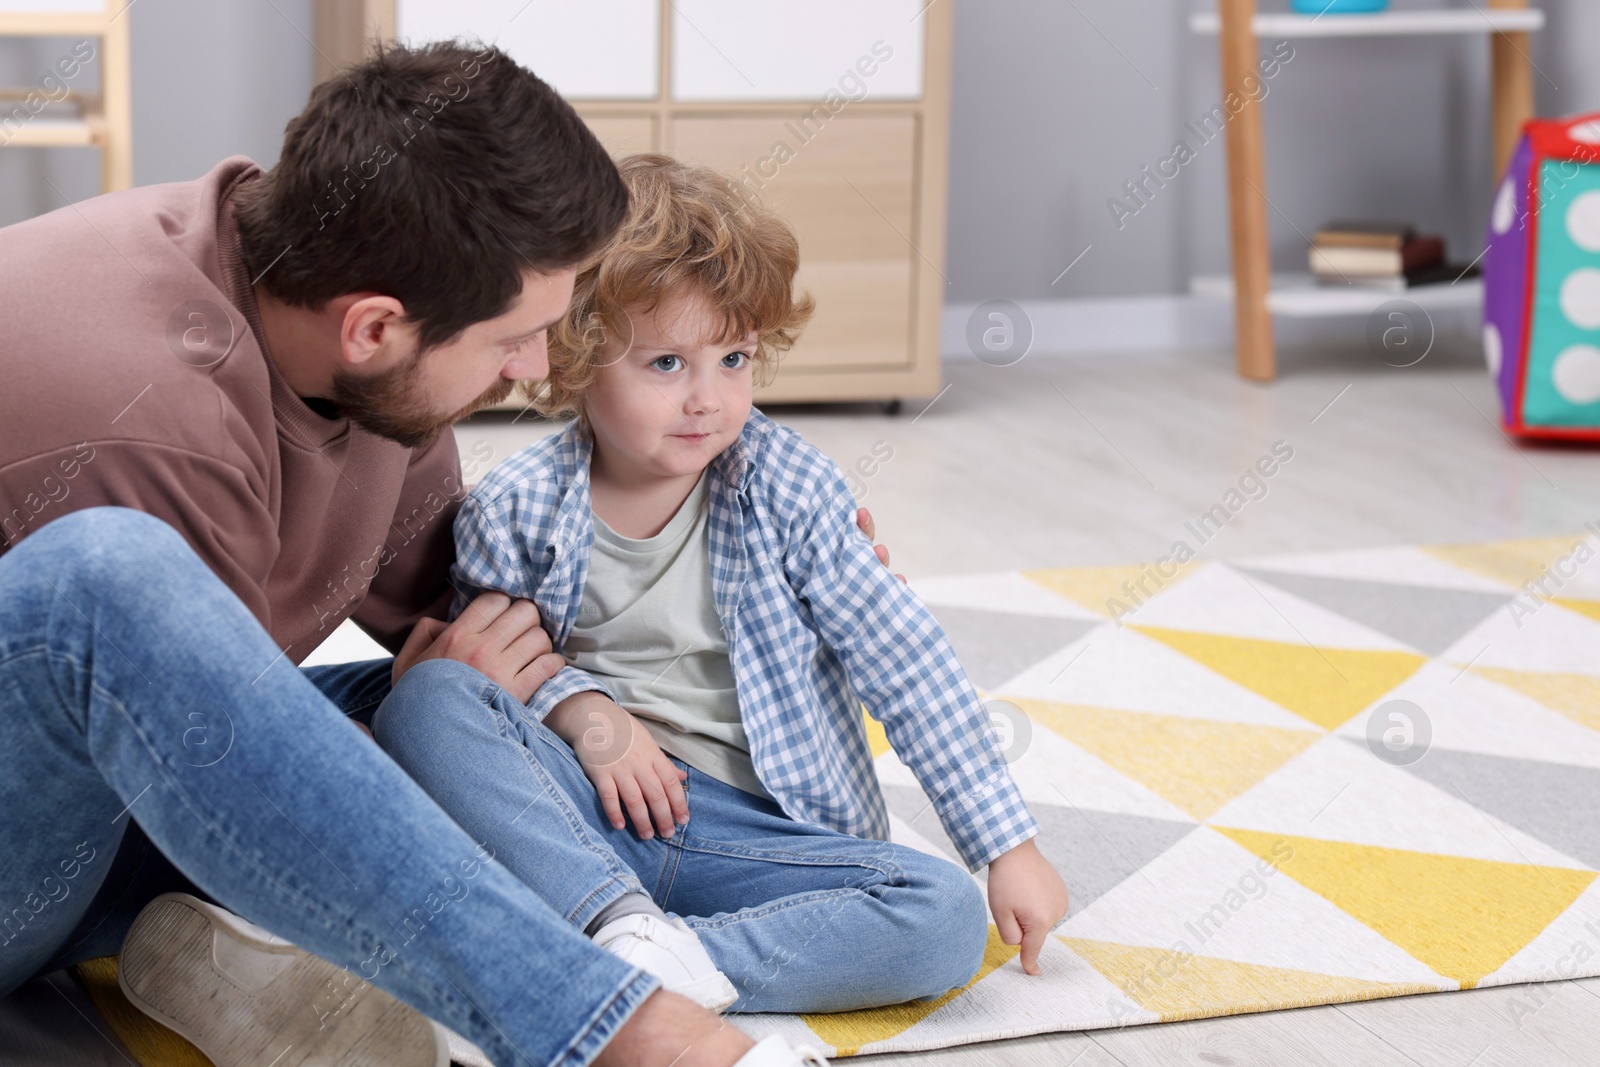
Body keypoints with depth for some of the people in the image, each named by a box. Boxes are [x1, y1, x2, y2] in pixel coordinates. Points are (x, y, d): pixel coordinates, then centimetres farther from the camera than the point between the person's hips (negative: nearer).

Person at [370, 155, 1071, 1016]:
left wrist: (1009, 846, -5)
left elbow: (905, 662, -3)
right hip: (583, 813, 0)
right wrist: (578, 708, -12)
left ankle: (669, 963, -32)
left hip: (753, 830, 0)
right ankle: (620, 921, -34)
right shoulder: (518, 511, -4)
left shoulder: (783, 487, -4)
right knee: (423, 698, -26)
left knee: (948, 919, -25)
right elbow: (484, 649, 10)